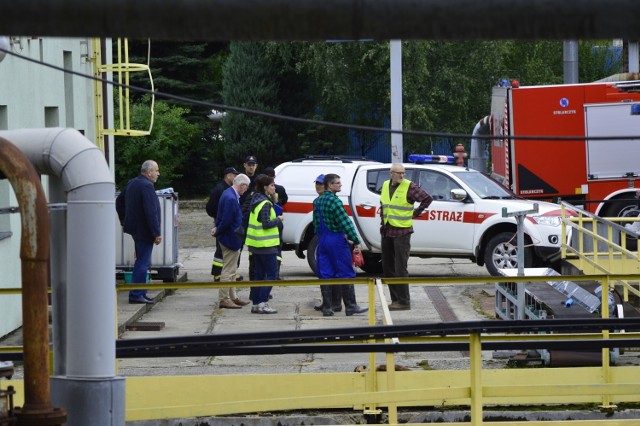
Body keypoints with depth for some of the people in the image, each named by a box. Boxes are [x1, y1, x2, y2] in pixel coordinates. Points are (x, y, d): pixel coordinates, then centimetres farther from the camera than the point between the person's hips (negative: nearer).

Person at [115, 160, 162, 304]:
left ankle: (140, 293, 21)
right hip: (144, 231, -10)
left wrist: (124, 221, 24)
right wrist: (157, 233, -20)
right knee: (142, 263, -7)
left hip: (135, 228, 10)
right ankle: (136, 295, -7)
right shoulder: (147, 186, -19)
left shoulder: (132, 184, 11)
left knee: (143, 262, 17)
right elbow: (151, 212, -23)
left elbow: (119, 202, 22)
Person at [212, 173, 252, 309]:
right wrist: (218, 231, -10)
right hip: (231, 238, -11)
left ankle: (232, 297, 27)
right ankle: (224, 299, 4)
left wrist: (217, 230, 5)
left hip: (232, 239, 11)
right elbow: (226, 220, -25)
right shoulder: (231, 198, -25)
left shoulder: (229, 194, 8)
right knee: (228, 270, -2)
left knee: (231, 270, 18)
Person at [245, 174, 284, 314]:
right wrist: (278, 220, -7)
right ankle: (262, 303, -10)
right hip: (266, 245, -9)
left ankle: (256, 304, 13)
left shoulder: (256, 201, 12)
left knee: (259, 274, 13)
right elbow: (266, 224, -22)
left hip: (256, 244, 9)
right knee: (272, 275, -5)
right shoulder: (265, 204, -17)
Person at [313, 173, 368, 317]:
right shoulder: (334, 201, -15)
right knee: (346, 274, -1)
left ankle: (326, 307, 6)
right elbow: (345, 222, -17)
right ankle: (350, 306, 2)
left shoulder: (317, 201, 11)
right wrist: (356, 241, -16)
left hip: (322, 240, 8)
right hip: (337, 240, -8)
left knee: (326, 274, 7)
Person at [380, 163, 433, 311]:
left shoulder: (409, 187, -8)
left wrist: (416, 213, -5)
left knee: (400, 269, -10)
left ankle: (404, 302, -7)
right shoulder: (385, 185, 12)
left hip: (402, 232, -7)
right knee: (388, 268, 9)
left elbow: (427, 198, -7)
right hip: (386, 232, 7)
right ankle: (395, 299, 16)